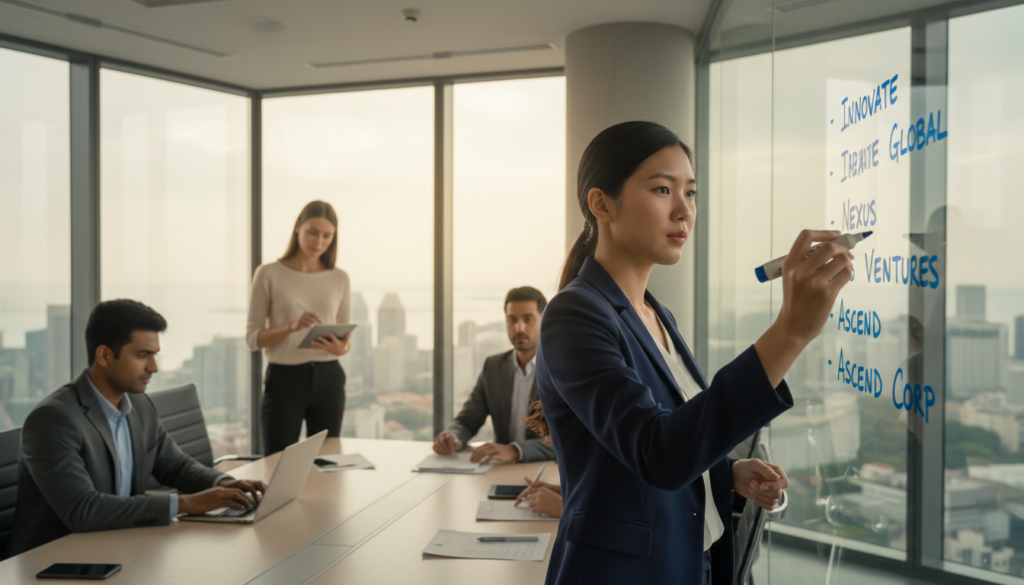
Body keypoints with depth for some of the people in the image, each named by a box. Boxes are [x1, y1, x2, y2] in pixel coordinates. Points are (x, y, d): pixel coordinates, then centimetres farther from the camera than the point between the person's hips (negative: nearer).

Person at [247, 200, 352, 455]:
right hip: (284, 380, -3)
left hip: (328, 379, 3)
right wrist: (291, 327, -21)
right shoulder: (269, 274, -2)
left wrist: (341, 347, -13)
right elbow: (253, 337, -3)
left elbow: (347, 336, 11)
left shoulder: (339, 278, 7)